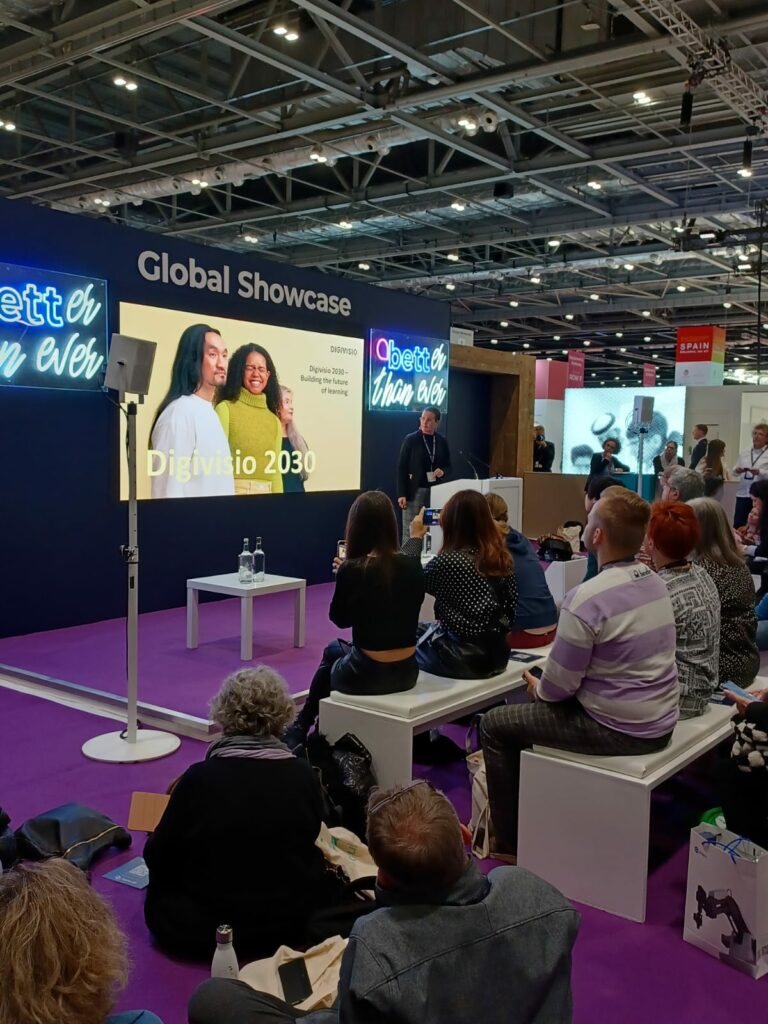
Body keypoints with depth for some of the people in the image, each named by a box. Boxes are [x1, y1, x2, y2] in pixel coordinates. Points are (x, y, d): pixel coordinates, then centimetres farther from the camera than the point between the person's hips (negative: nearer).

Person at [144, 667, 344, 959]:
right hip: (291, 927, 3)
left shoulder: (199, 778, -19)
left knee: (161, 890, 23)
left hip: (205, 935, -2)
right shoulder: (304, 776, -10)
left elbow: (157, 857, -7)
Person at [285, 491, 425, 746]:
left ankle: (300, 730, 48)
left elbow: (340, 619, 0)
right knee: (338, 650, 34)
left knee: (333, 650, 33)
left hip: (367, 674, -4)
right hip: (406, 672, 4)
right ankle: (310, 728, 46)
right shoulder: (412, 566, -3)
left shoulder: (352, 569, -16)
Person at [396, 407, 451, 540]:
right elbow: (401, 467, -4)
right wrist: (401, 494, -10)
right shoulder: (410, 439, -3)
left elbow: (448, 465, 18)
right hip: (414, 491, -3)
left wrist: (443, 471, -7)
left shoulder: (442, 441, 7)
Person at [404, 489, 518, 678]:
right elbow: (511, 608, 6)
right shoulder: (502, 557, -2)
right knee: (422, 630, 28)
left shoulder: (449, 561, -21)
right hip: (498, 654, 6)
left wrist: (415, 537, 2)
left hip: (463, 658, -6)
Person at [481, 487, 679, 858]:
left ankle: (509, 842, 19)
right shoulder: (655, 582, 0)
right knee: (538, 705, 28)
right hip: (661, 720, 8)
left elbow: (558, 687, -19)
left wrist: (537, 687, 5)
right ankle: (539, 809, 39)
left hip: (619, 730, -8)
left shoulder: (586, 599, -26)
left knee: (495, 723, 8)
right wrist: (545, 685, 14)